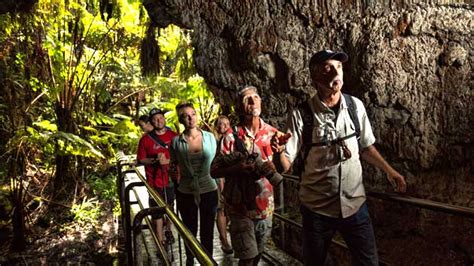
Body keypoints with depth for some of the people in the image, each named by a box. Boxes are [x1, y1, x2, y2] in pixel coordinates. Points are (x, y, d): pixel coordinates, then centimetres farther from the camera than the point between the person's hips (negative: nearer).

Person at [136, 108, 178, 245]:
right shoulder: (146, 139, -4)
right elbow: (140, 160, -1)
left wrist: (167, 161, -16)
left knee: (171, 208, 19)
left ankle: (168, 230, 43)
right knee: (157, 212, 1)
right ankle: (160, 241, 11)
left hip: (171, 179, 2)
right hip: (155, 181, -2)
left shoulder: (174, 136, -1)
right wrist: (154, 160, -18)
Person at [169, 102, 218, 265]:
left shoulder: (209, 137, -3)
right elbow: (175, 166, 8)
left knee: (207, 232, 10)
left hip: (209, 191, 0)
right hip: (186, 194, 0)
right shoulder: (176, 142, -6)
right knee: (190, 232, 17)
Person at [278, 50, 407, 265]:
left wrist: (389, 171, 9)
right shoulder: (302, 115, -15)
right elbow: (286, 163, -16)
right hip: (317, 208, -2)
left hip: (354, 204, 3)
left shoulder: (355, 106, -3)